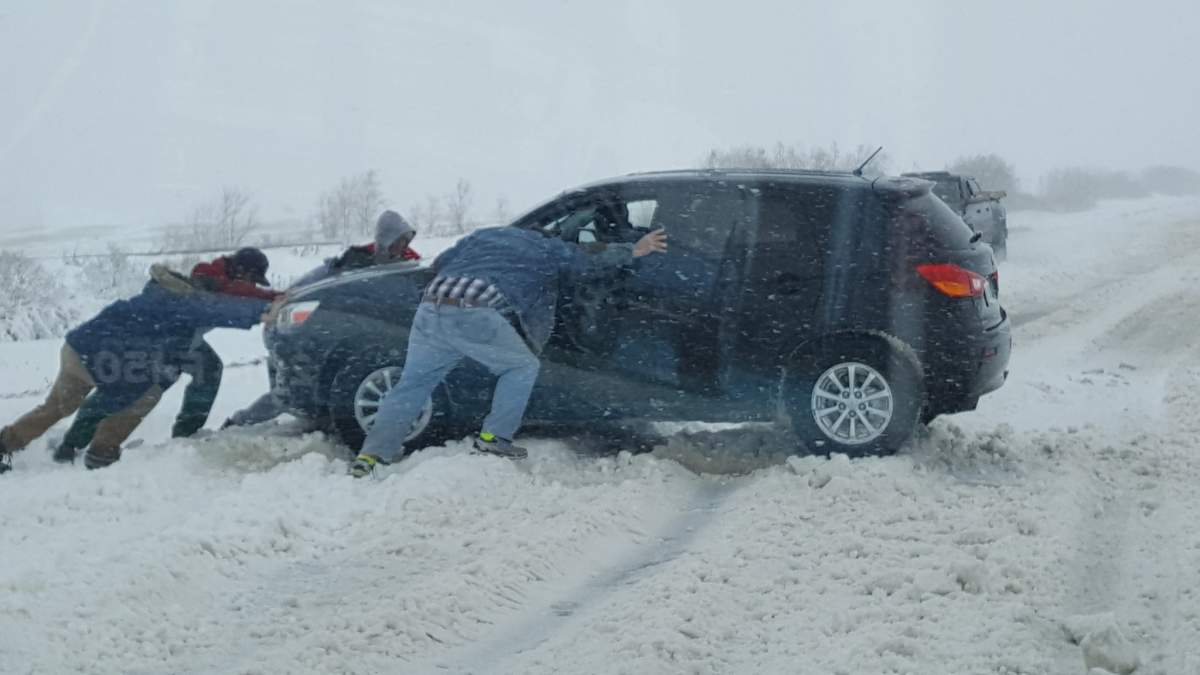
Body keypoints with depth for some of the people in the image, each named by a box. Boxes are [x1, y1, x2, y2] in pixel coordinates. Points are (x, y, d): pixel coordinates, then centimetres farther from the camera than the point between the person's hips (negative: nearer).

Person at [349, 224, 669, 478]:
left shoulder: (481, 236, 32)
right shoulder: (550, 250, 24)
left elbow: (439, 263, 31)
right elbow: (594, 259, 34)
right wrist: (635, 250, 48)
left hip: (430, 310, 5)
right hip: (479, 317, -4)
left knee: (412, 383, 16)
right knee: (523, 366, 18)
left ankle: (372, 454, 7)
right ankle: (493, 438, 11)